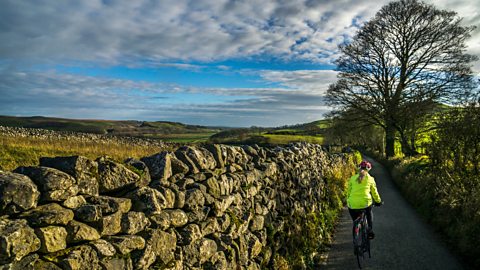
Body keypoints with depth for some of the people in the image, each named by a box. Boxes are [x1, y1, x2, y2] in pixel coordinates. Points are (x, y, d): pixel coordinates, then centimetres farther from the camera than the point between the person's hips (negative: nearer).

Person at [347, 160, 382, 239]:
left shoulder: (352, 178, 9)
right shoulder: (370, 179, 7)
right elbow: (374, 192, 17)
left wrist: (348, 200, 29)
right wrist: (378, 201, 33)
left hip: (353, 204, 0)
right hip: (365, 202, 0)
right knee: (369, 214, 34)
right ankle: (370, 230, 29)